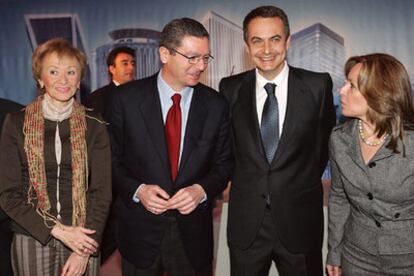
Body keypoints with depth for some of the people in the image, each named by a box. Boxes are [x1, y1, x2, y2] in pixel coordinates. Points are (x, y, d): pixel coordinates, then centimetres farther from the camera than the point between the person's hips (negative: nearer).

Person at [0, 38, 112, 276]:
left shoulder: (94, 127, -2)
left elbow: (101, 192, -3)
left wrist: (84, 251, -12)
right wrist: (57, 230, -13)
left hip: (83, 239, 0)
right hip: (32, 239, 0)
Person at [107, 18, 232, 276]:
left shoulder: (216, 104, -4)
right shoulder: (127, 98, -7)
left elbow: (224, 162, 4)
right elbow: (112, 159, -1)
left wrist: (202, 190, -14)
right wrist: (138, 190, -17)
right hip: (140, 228, -1)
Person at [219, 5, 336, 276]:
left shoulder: (318, 85, -6)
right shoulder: (231, 88, -2)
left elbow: (326, 140, 6)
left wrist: (305, 183, 6)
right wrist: (243, 181, 5)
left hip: (300, 221, -1)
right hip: (246, 222, 1)